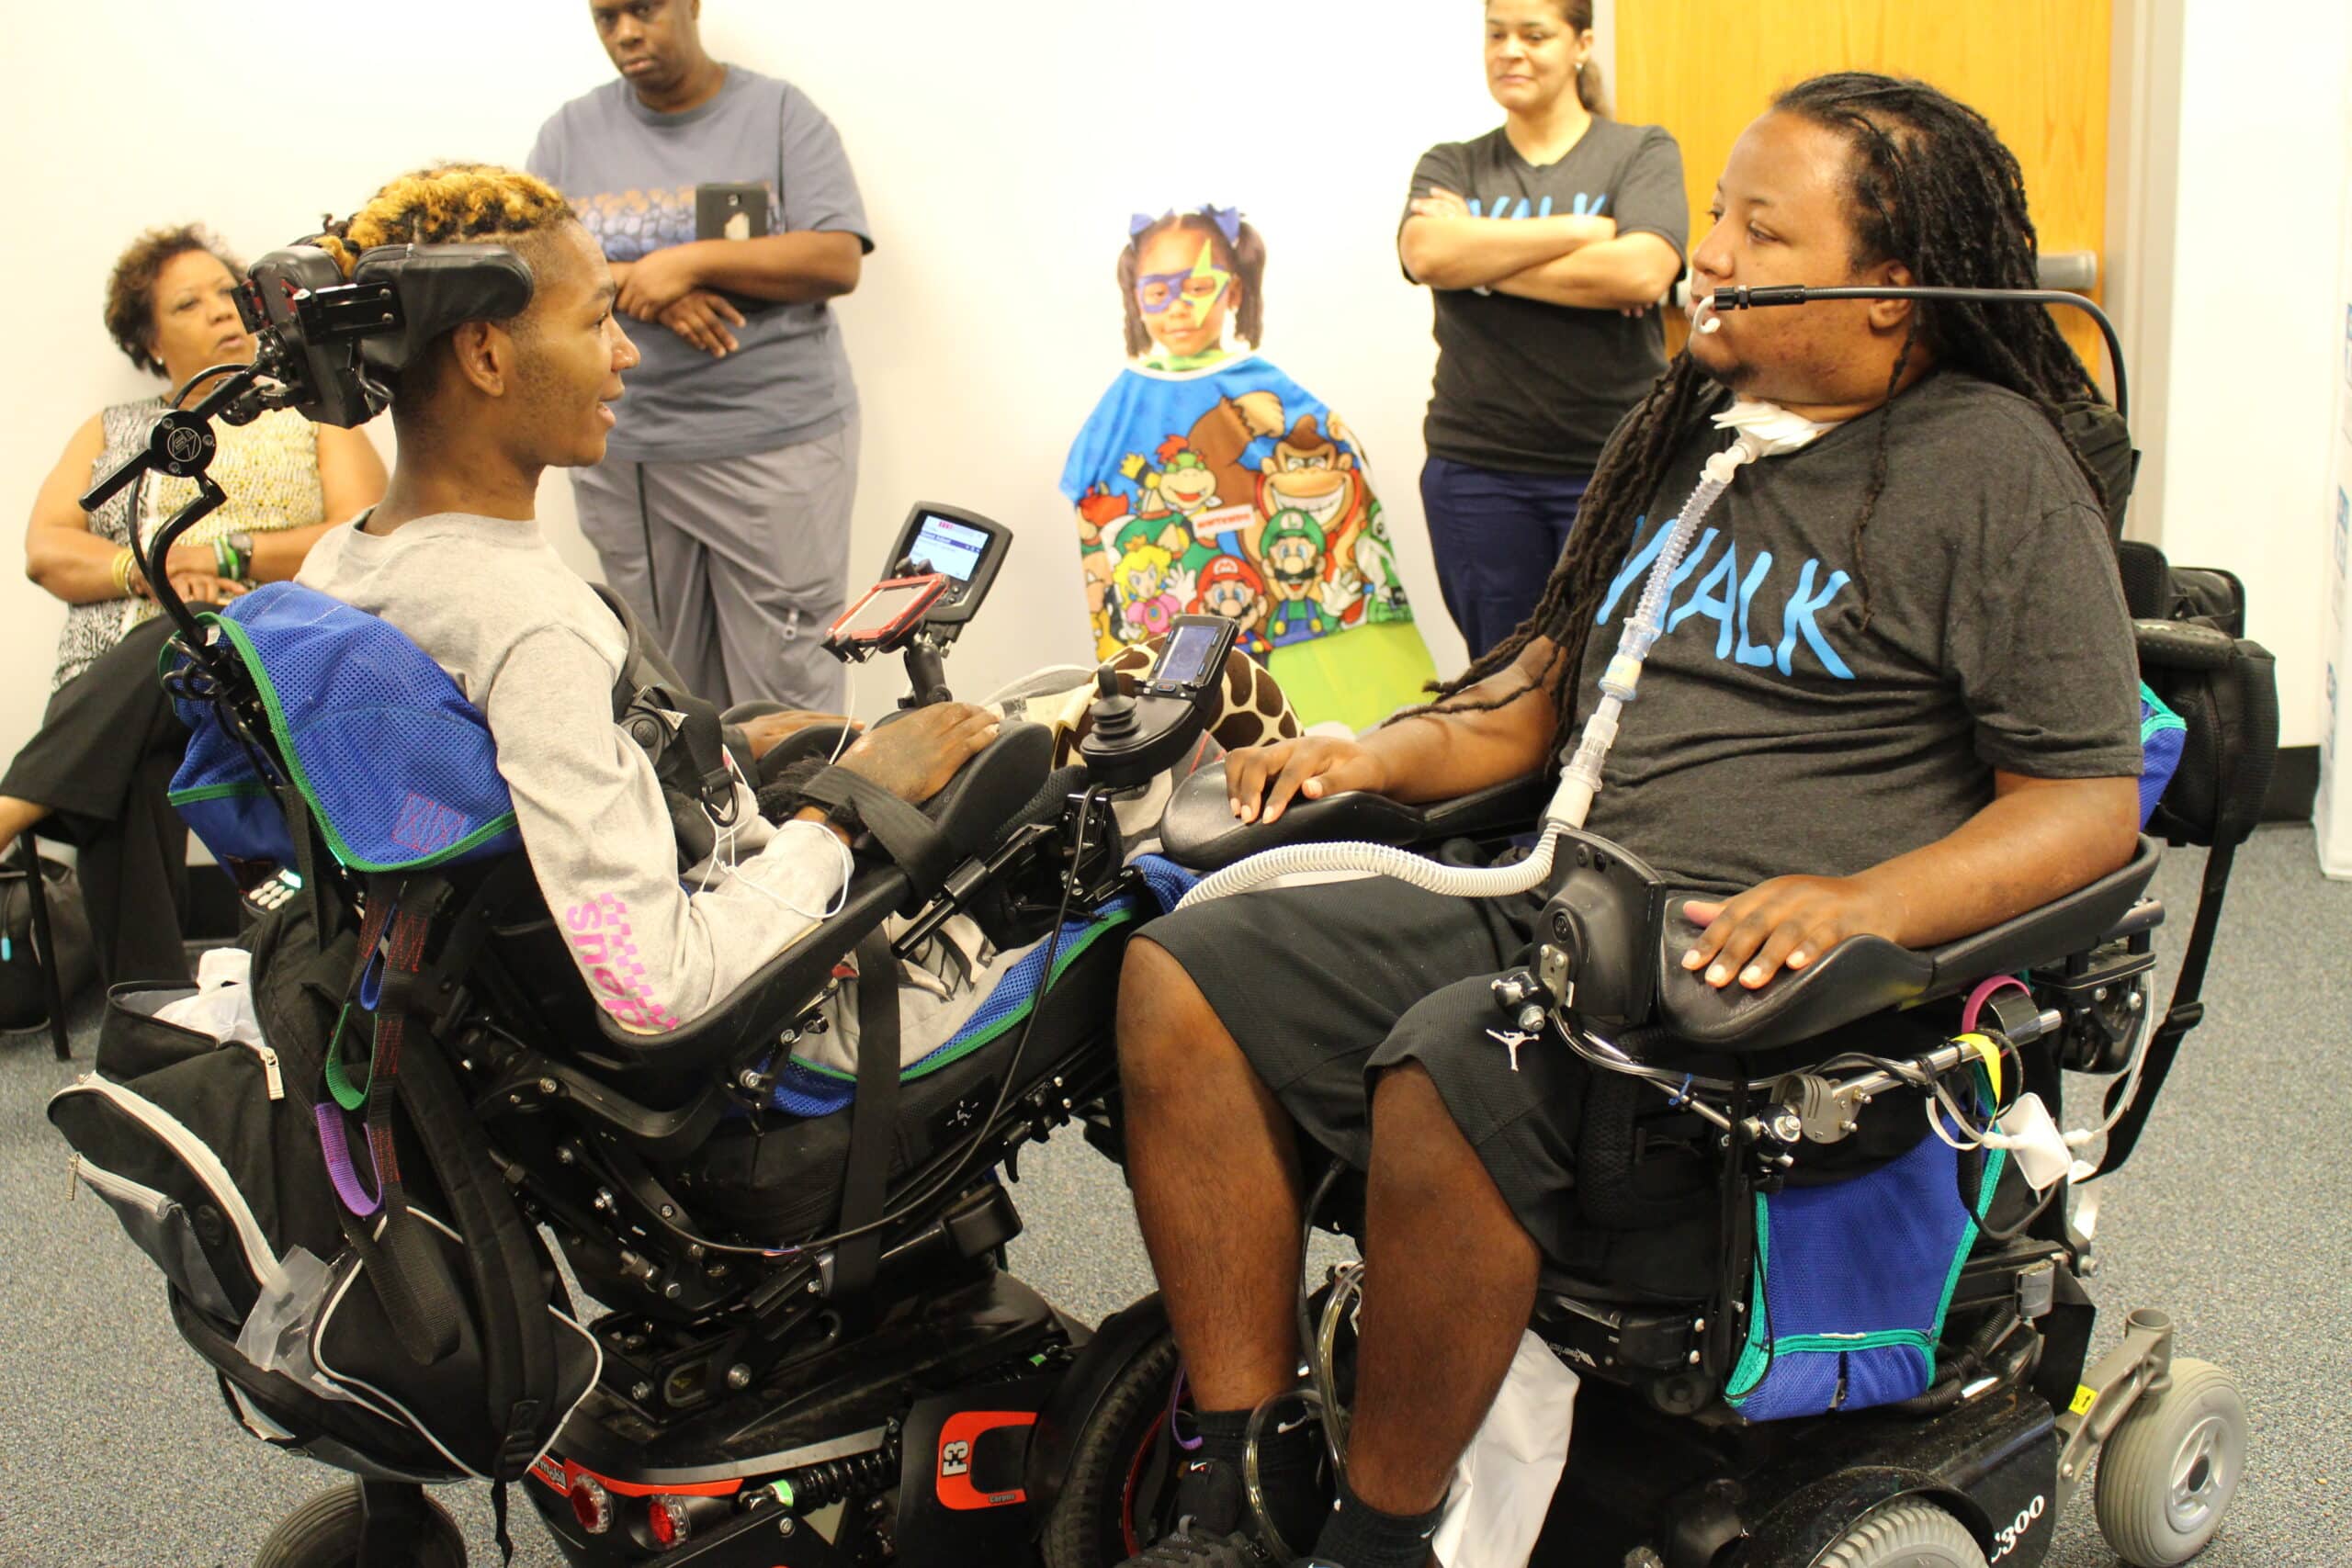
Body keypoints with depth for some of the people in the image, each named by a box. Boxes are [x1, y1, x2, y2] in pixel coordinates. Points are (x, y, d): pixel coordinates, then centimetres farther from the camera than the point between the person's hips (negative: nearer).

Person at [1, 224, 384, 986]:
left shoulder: (314, 417, 21)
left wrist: (226, 556, -9)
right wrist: (150, 570, -9)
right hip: (119, 681, 2)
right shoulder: (111, 433, 28)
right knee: (126, 780, -35)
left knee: (171, 652, -38)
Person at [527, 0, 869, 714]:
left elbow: (838, 261, -6)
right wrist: (635, 286, -13)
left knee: (786, 681, -4)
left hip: (775, 441, -3)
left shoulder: (779, 113, 3)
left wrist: (691, 262, -15)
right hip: (622, 449, 3)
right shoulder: (570, 133, 11)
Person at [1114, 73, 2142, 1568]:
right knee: (1183, 978, -7)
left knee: (1451, 1068, -35)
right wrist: (1379, 756, 11)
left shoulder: (1997, 467, -3)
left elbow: (2094, 802, -8)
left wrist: (1863, 901, -24)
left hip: (1767, 960, -8)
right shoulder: (1679, 428, 18)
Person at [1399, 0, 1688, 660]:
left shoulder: (1642, 152, 4)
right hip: (1477, 467, 2)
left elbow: (1642, 271, -15)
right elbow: (1426, 254, -12)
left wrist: (1481, 256, -10)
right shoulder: (1451, 166, 10)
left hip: (1614, 463, -2)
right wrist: (1584, 230, -12)